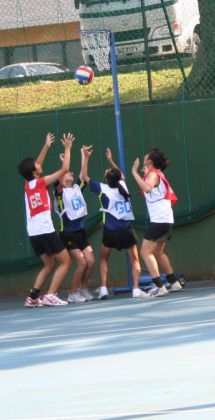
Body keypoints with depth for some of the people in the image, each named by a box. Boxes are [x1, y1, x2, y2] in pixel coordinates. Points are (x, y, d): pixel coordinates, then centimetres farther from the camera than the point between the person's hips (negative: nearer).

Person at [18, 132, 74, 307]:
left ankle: (33, 297, 7)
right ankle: (50, 295, -12)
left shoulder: (28, 185, 11)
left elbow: (35, 166, 30)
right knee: (65, 262, 0)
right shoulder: (40, 182, -6)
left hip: (33, 232, 8)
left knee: (49, 264, 19)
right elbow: (65, 169, -4)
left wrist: (46, 146, 32)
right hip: (45, 230, -8)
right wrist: (67, 148, 6)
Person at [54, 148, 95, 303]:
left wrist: (84, 157, 1)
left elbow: (83, 174, 5)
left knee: (91, 261, -2)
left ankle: (83, 288, 17)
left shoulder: (77, 188, 11)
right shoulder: (60, 191, -6)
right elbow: (61, 179, -23)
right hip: (68, 234, -6)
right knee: (82, 263, -13)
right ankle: (73, 294, 0)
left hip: (81, 232, 6)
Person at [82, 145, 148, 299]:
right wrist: (111, 160, 34)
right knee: (135, 260, 7)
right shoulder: (122, 186, 2)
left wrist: (86, 158, 7)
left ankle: (103, 288, 6)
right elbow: (120, 174, 27)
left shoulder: (103, 189, -8)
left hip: (111, 231, -2)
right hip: (127, 230, 2)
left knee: (104, 259, 19)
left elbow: (85, 176, 3)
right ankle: (136, 289, -10)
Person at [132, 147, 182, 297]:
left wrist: (135, 172, -25)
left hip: (159, 221, -10)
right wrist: (146, 173, 27)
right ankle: (173, 282, 28)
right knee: (158, 253, 23)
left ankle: (159, 286, -19)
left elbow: (147, 188, -32)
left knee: (146, 252, -11)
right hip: (165, 220, 10)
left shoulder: (153, 174, -11)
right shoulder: (156, 174, 18)